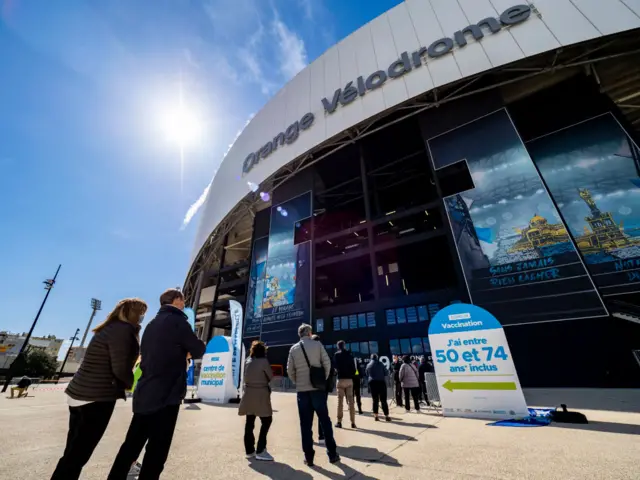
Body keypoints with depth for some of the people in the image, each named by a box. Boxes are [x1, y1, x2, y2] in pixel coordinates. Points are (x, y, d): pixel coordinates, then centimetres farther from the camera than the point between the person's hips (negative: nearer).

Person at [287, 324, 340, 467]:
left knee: (305, 424, 11)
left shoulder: (293, 349, 2)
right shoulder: (317, 344, -4)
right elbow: (327, 363, -5)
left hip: (302, 390, 1)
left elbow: (290, 370, 2)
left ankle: (308, 457, 16)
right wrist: (324, 379, 7)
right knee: (325, 421, 12)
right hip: (317, 388, -1)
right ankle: (332, 454, 19)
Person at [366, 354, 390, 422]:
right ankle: (386, 416, 3)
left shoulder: (368, 365, 8)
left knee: (375, 400, 9)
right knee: (383, 400, 2)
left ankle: (375, 416, 7)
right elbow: (385, 373, 1)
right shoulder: (380, 363, -1)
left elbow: (367, 376, 12)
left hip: (372, 383, 3)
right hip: (381, 382, -2)